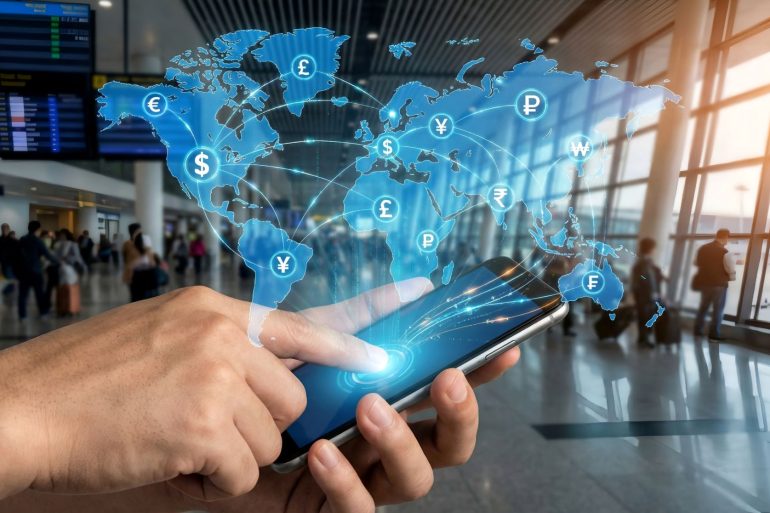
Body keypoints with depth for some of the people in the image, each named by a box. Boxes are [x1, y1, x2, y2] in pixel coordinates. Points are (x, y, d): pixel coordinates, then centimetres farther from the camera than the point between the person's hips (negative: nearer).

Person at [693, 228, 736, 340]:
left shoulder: (702, 248, 1)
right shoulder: (724, 252, -17)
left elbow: (697, 263, 13)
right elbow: (731, 269, -15)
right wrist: (731, 278, 4)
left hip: (704, 282, 5)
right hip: (719, 284, -5)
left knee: (703, 307, 18)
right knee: (718, 310, 7)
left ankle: (698, 330, 24)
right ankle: (714, 334, 11)